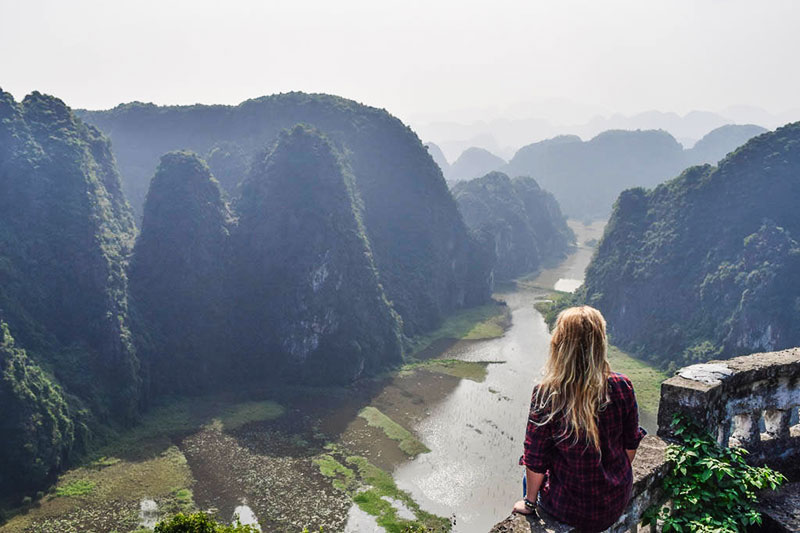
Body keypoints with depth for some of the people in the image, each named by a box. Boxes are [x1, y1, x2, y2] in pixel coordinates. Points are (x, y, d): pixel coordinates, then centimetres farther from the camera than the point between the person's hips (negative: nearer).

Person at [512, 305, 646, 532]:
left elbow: (535, 463, -16)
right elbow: (631, 445, -2)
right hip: (618, 501, 4)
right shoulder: (622, 387, -17)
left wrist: (529, 502, 3)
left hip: (573, 510, -3)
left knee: (530, 473, 27)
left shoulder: (546, 396, -26)